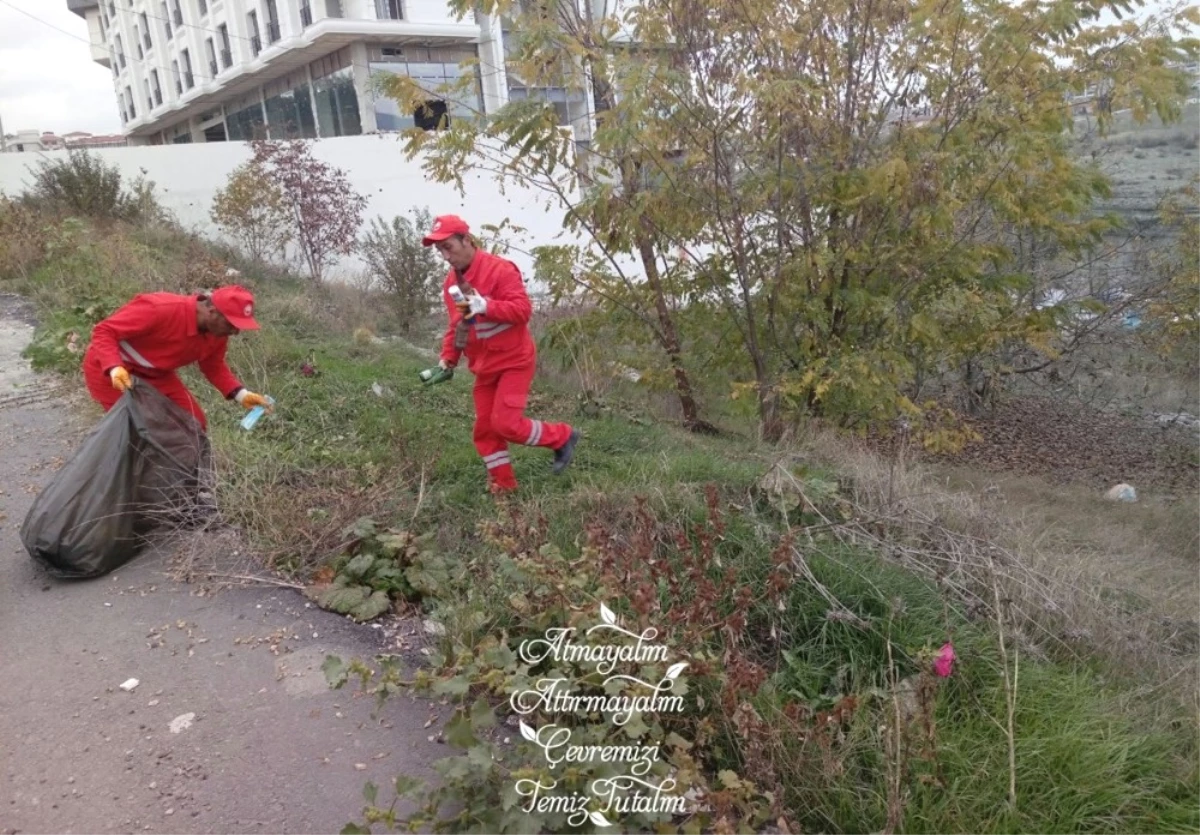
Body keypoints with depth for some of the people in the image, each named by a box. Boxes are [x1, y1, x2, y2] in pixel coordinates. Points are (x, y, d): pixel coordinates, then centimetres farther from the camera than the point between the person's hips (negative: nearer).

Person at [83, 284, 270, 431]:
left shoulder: (217, 332, -14)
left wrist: (240, 394, -13)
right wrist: (114, 368, -46)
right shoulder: (160, 309, -36)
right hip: (108, 370, -7)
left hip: (155, 374, 7)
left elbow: (214, 366, 3)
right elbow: (104, 331, -30)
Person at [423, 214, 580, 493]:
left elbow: (523, 309, -23)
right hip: (484, 366, 8)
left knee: (506, 423, -16)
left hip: (514, 361, -8)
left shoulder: (500, 269, -17)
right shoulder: (451, 282, 8)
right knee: (484, 429, 8)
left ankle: (563, 437, 7)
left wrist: (485, 306, -33)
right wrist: (447, 358, 3)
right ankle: (503, 485, 21)